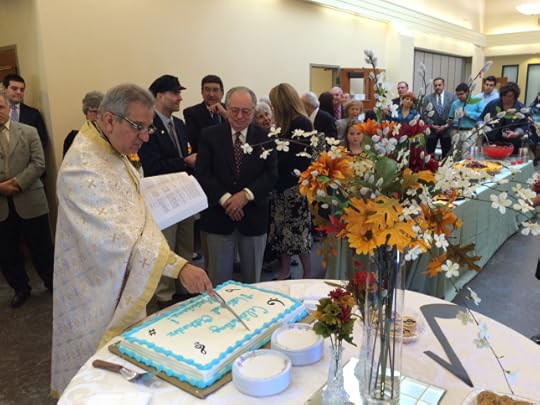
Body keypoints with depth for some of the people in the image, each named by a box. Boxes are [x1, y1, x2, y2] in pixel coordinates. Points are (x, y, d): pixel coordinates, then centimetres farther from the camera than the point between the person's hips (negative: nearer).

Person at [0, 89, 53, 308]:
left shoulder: (29, 132, 3)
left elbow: (38, 164, -5)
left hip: (30, 201, -1)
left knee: (42, 249, 9)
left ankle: (52, 283, 30)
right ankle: (21, 288, 32)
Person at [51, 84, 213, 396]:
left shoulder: (112, 151, 3)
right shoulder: (83, 166, -29)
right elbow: (118, 238, -38)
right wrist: (178, 266, -42)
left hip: (124, 285, 9)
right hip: (101, 292, -9)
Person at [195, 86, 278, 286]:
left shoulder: (264, 137, 2)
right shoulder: (210, 135, 1)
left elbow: (271, 173, -5)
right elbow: (202, 172, -6)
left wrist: (246, 195, -18)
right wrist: (225, 198, -17)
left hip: (253, 216, 1)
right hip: (219, 215, 0)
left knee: (253, 278, 15)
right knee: (219, 279, 10)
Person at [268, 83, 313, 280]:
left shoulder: (302, 123, -13)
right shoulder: (285, 124, 12)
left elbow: (293, 157, -18)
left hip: (295, 186, -8)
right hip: (282, 185, 8)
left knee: (298, 232, 0)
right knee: (281, 231, 12)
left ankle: (308, 276, 13)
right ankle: (285, 271, 25)